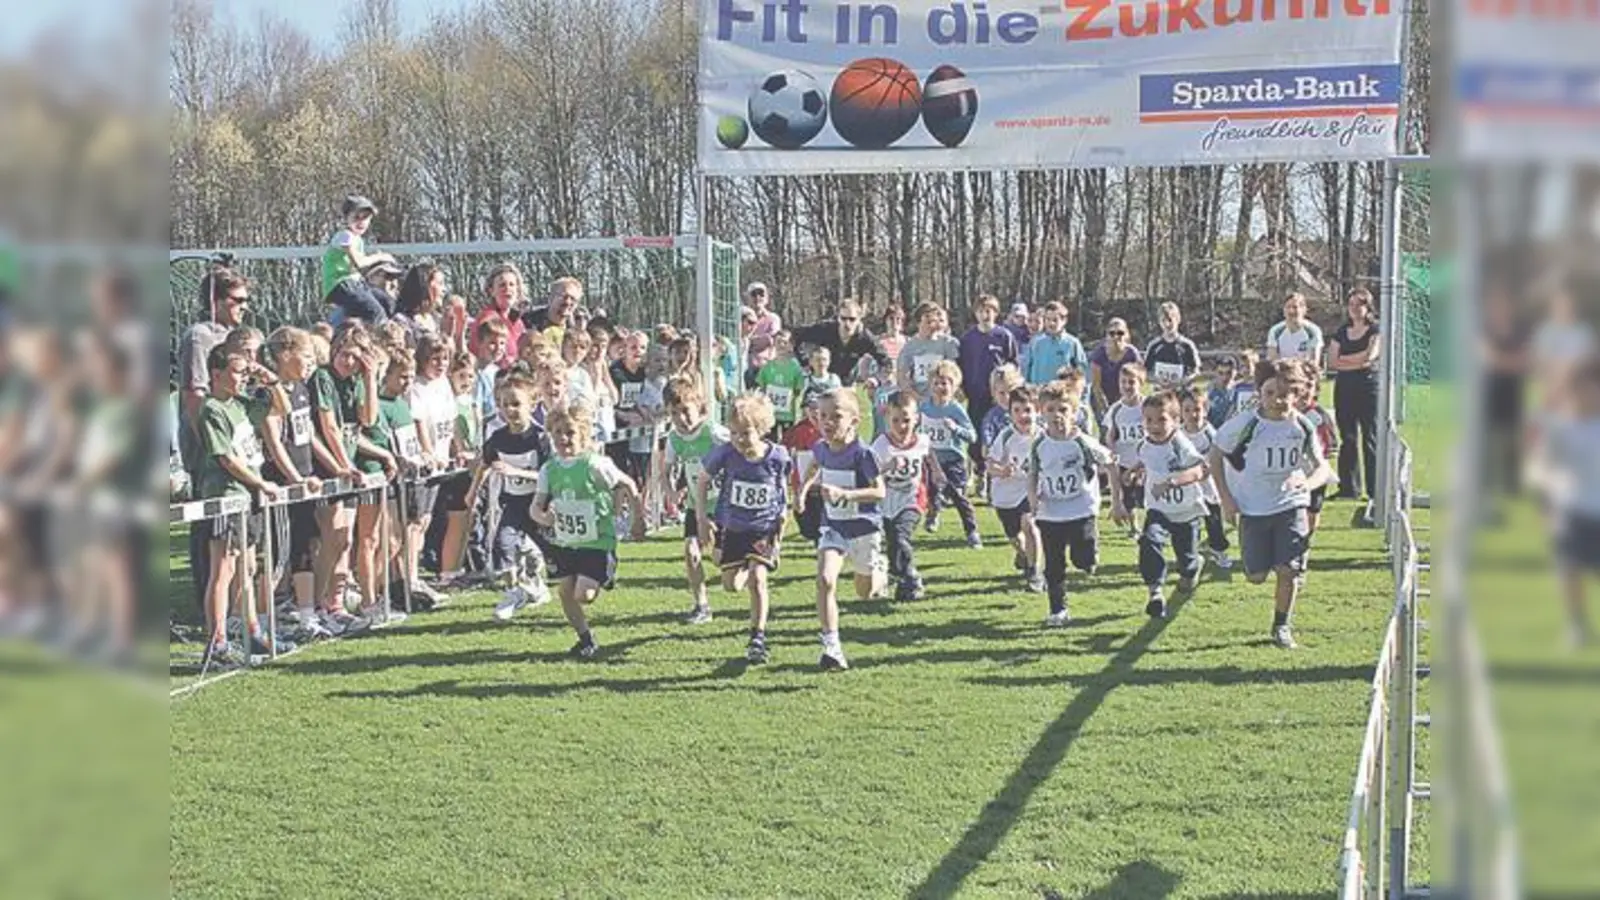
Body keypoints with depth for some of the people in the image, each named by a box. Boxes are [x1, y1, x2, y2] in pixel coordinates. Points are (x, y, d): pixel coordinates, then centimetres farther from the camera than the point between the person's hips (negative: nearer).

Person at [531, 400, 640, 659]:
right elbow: (537, 505, -3)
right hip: (563, 542, 5)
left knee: (583, 595, -12)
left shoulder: (595, 465, -16)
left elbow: (628, 485, -6)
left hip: (596, 542, -5)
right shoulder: (549, 470, -2)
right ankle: (586, 638, 25)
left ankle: (605, 580, 23)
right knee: (566, 592, 6)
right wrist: (544, 517, -23)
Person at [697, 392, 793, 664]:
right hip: (732, 527, 2)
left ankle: (758, 638, -10)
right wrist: (703, 519, -5)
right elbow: (702, 481, -2)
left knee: (758, 577, -18)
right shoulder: (724, 453, -19)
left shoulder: (777, 457, -19)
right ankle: (746, 571, 46)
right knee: (731, 585, 8)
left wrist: (781, 521, 1)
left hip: (765, 528, -2)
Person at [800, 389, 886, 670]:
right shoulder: (821, 448, -4)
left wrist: (843, 493, -32)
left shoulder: (862, 454, -21)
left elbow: (879, 491, -23)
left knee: (865, 593, 14)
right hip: (833, 527, 3)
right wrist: (806, 486, 9)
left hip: (863, 528, -3)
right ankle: (832, 647, -19)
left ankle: (880, 570, 52)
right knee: (825, 579, -21)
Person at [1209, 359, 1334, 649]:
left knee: (1287, 570, -9)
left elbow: (1323, 467, -4)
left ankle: (1281, 626, 13)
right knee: (1257, 576, 0)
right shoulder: (1245, 424, -14)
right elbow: (1215, 454, -2)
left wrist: (1308, 482, -28)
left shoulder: (1301, 426, -8)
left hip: (1290, 505, 1)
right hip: (1252, 508, -1)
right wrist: (1225, 497, -5)